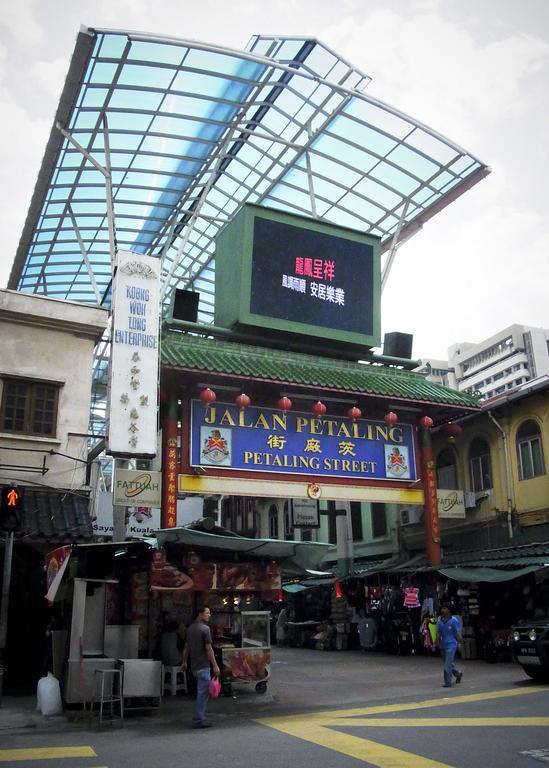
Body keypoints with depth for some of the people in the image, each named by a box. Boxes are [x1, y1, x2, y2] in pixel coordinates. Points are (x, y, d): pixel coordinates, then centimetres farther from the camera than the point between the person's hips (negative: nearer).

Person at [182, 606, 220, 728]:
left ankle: (198, 718, 25)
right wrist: (215, 665, -12)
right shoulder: (205, 628, -15)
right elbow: (208, 649, -16)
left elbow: (186, 647, 18)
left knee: (201, 692, 19)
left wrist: (184, 661, 27)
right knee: (203, 693, -2)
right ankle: (199, 720, 1)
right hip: (203, 665, -9)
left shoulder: (190, 628, 11)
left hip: (194, 666, 9)